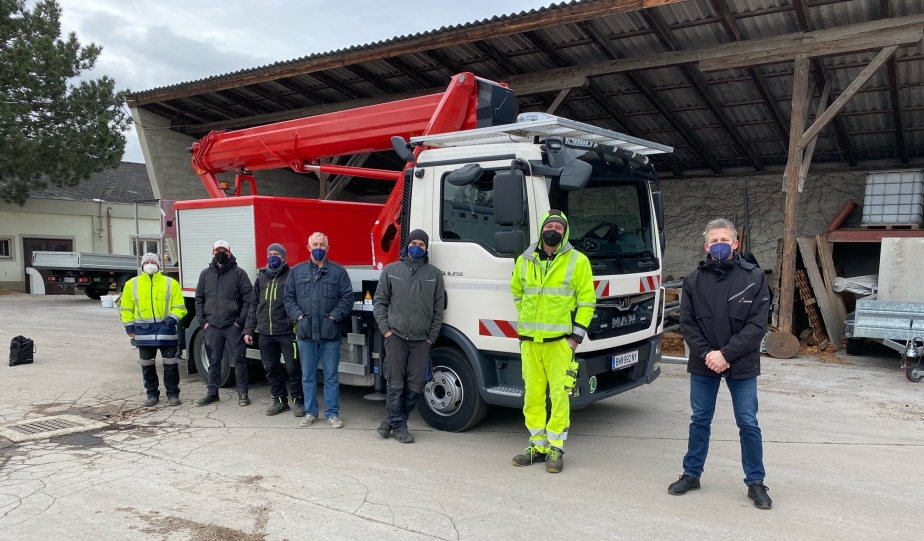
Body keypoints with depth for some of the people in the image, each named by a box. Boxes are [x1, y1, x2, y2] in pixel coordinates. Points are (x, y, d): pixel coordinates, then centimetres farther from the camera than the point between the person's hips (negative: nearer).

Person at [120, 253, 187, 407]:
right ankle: (152, 394, 22)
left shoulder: (171, 283, 3)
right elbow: (126, 308, 11)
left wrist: (172, 318, -14)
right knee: (147, 365, 9)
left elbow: (179, 307, 2)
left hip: (166, 329, -2)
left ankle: (173, 394, 12)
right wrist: (129, 327, 4)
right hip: (144, 331, 2)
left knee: (170, 364, 1)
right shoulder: (132, 284, 7)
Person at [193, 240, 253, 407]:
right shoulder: (206, 274, 12)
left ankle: (243, 393, 8)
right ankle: (212, 393, 20)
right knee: (214, 360, 11)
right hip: (212, 326, 4)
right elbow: (199, 299, 14)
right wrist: (203, 321, 4)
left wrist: (241, 320, -10)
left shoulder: (239, 273, 0)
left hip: (233, 325, -3)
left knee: (239, 359, 0)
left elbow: (248, 298, -5)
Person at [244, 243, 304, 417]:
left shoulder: (291, 276, -2)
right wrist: (249, 330, 12)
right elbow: (254, 305, 17)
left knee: (293, 368, -2)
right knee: (271, 368, 11)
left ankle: (298, 401, 11)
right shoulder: (261, 278, 14)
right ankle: (279, 400, 23)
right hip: (265, 333, 5)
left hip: (287, 332, -5)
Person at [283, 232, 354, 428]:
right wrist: (298, 316, -5)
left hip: (330, 334, -2)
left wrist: (334, 317, -11)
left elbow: (347, 298, -1)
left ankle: (332, 413, 14)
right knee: (308, 376, 11)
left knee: (331, 376, 5)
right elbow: (288, 297, 9)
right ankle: (310, 412, 22)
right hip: (305, 333, 2)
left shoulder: (338, 271, 2)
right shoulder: (297, 271, 9)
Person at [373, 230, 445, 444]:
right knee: (396, 384, 0)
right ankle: (398, 425, 11)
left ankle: (392, 420, 16)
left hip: (421, 339, 1)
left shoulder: (434, 274, 7)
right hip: (396, 336, -1)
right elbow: (380, 301, 6)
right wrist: (385, 329, -4)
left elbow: (438, 309, 7)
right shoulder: (391, 270, 6)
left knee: (416, 386, 1)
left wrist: (431, 337, 1)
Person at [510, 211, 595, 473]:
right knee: (533, 394, 8)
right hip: (529, 340, 4)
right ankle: (537, 445, 20)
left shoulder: (578, 261, 0)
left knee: (559, 395, -2)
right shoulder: (524, 261, 10)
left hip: (560, 340, -3)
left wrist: (575, 337, -7)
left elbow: (587, 301, -1)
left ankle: (555, 449, 10)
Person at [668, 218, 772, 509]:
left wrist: (726, 354, -17)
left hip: (742, 364, -2)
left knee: (748, 424, 7)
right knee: (700, 421, 13)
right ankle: (691, 474, 26)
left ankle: (755, 482, 22)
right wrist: (707, 354, -13)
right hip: (703, 364, 2)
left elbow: (757, 325, -10)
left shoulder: (754, 277, -5)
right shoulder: (694, 280, 1)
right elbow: (687, 323, 0)